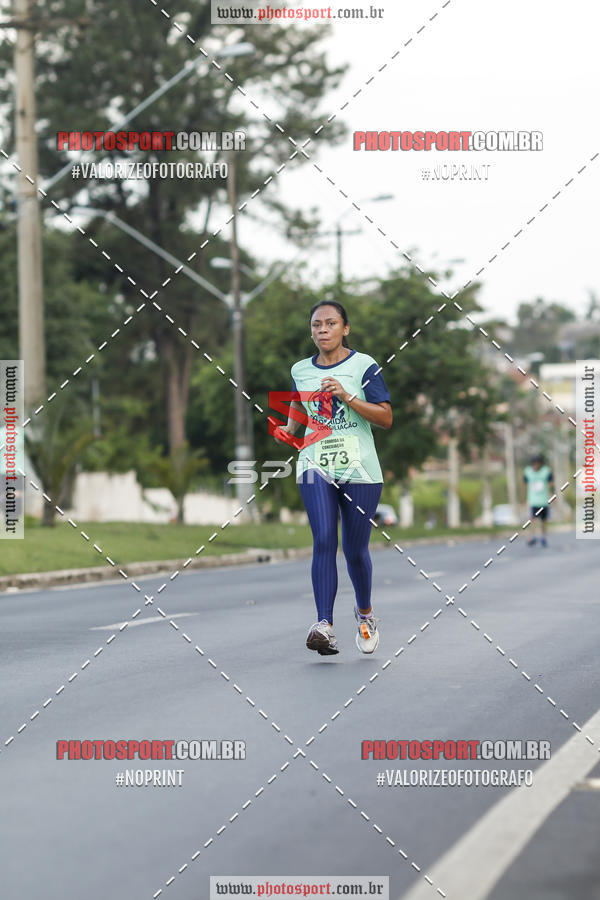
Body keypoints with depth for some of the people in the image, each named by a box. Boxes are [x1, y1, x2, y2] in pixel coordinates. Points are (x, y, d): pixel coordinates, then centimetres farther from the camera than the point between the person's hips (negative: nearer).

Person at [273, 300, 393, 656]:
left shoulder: (364, 366, -1)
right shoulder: (300, 370, 10)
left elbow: (386, 418, -6)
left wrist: (347, 397, -18)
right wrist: (289, 428, 7)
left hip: (359, 467, -2)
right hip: (315, 464, 2)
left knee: (355, 549, 4)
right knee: (324, 540, -17)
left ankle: (365, 612, 33)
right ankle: (325, 627, -24)